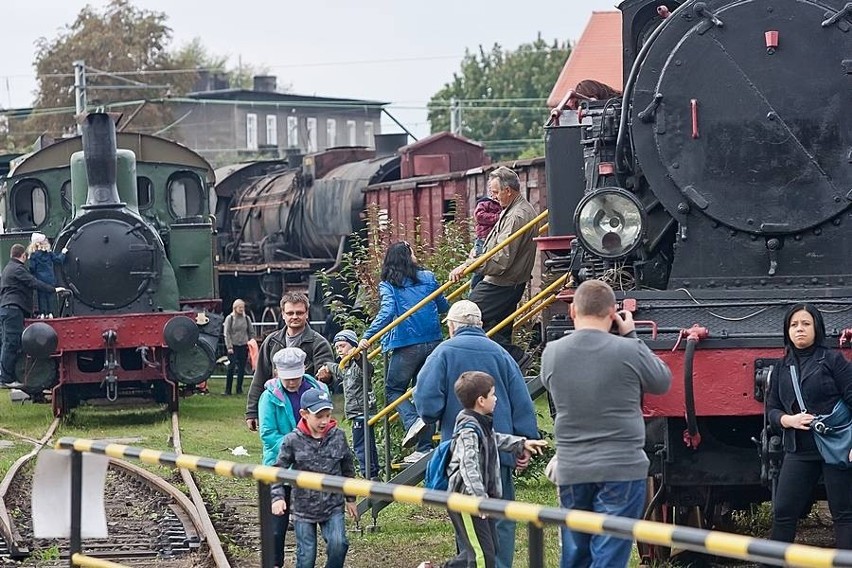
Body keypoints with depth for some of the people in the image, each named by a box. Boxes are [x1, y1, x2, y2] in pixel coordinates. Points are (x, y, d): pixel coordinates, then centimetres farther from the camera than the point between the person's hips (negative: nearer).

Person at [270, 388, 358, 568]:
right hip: (303, 508, -1)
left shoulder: (338, 436, -3)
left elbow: (347, 469, 10)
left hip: (333, 506, 1)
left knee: (338, 544, -18)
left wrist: (350, 499, 15)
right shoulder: (293, 441, -10)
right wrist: (278, 497, -17)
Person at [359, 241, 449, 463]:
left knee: (393, 390, 11)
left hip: (406, 346, -4)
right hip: (433, 343, 4)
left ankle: (413, 421, -16)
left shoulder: (387, 285, -2)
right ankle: (424, 447, 8)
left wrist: (368, 336, -20)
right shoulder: (427, 278, 7)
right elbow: (444, 307, 16)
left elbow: (387, 312, -18)